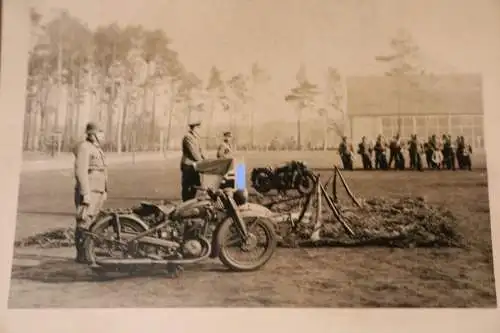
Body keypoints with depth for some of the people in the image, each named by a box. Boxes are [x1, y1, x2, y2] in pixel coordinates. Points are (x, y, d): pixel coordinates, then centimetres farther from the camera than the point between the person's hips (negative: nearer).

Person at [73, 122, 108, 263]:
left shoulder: (96, 148, 19)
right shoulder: (84, 147, -11)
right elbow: (81, 172, -19)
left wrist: (104, 192, 21)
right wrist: (86, 194, -23)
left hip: (97, 192, 9)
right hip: (88, 192, -9)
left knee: (92, 224, 11)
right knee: (84, 224, -6)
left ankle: (88, 253, 18)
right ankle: (81, 255, -1)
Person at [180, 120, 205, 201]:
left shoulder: (195, 137, 15)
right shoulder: (187, 137, -14)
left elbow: (199, 150, 17)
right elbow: (193, 151, -20)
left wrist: (204, 159, 4)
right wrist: (201, 161, -17)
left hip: (194, 165, 9)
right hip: (188, 165, -9)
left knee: (196, 184, 10)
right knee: (187, 186, -2)